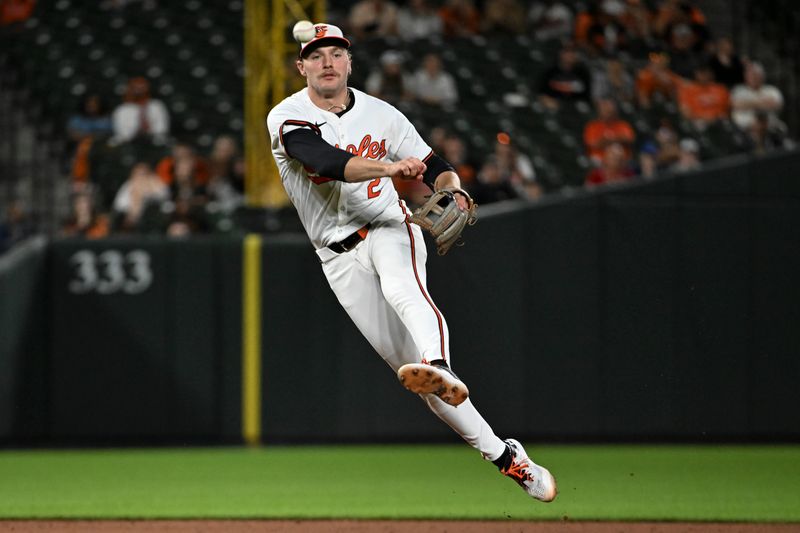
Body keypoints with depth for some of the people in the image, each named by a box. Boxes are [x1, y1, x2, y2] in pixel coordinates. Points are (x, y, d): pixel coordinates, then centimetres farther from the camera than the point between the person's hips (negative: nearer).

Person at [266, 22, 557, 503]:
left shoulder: (381, 115, 1)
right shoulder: (288, 119, -9)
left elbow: (432, 165, 7)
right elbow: (327, 160, -28)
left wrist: (452, 190, -17)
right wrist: (389, 167, -43)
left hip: (389, 229, 0)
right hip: (341, 258, 0)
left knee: (403, 286, -37)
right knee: (407, 363, -4)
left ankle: (441, 371, -64)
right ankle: (504, 456, 1)